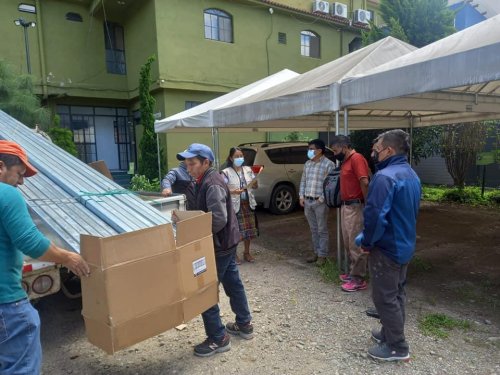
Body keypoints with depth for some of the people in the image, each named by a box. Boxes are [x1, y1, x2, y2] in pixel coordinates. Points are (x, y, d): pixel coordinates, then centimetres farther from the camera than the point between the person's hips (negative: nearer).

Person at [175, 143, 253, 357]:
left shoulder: (212, 185, -22)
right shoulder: (203, 182, 9)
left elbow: (219, 220, -29)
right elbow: (201, 212, 15)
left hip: (218, 245, -10)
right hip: (226, 242, 10)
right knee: (233, 283, 20)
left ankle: (218, 339, 13)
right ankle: (244, 325, 36)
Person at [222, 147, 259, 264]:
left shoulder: (248, 170, 6)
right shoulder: (226, 172, -7)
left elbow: (255, 187, 12)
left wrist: (254, 182, -10)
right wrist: (233, 191, -27)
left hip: (248, 204, 4)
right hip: (234, 205, -4)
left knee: (248, 229, 10)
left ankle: (247, 253, 27)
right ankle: (234, 254, 17)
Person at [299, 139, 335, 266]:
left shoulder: (328, 164, -9)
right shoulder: (307, 164, 12)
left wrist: (321, 199, -16)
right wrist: (301, 196, 8)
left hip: (320, 202, -6)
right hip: (307, 201, 7)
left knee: (322, 230, 3)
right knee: (313, 229, 14)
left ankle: (322, 255, 12)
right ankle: (316, 252, 25)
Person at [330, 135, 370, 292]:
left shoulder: (357, 158, -16)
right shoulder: (345, 161, 14)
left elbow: (365, 183, -23)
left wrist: (367, 206, -20)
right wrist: (343, 203, 15)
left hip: (355, 207, -10)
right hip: (345, 206, 10)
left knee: (356, 244, -2)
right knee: (348, 243, 17)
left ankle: (358, 279, 6)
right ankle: (352, 271, 29)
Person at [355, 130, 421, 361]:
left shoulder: (385, 176, -24)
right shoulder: (412, 175, 9)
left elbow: (375, 215, -29)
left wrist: (366, 241, -14)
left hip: (387, 248, -10)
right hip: (405, 246, 10)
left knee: (385, 297, 4)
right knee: (396, 293, 20)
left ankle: (397, 347, 17)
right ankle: (391, 333, 36)